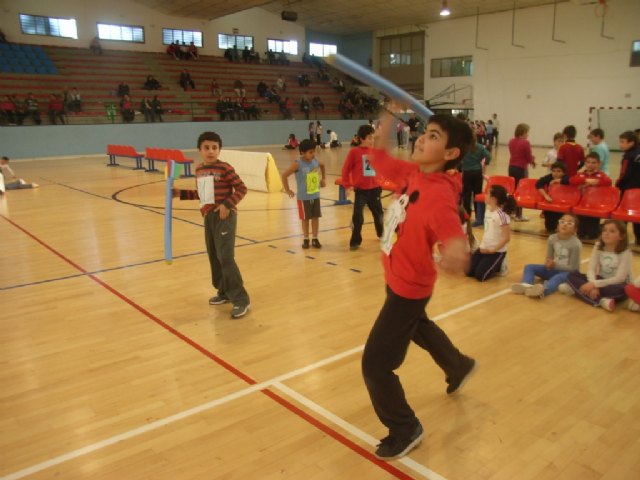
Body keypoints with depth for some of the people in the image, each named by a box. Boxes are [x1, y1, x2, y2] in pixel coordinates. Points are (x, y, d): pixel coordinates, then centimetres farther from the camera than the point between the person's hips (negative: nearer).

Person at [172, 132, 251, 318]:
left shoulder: (225, 168, -13)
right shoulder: (199, 170, 10)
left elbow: (242, 188, -13)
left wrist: (227, 205, -22)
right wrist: (180, 193, 13)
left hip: (224, 217, -8)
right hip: (209, 217, 8)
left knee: (225, 258, -12)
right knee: (213, 257, 13)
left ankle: (241, 299, -6)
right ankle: (224, 292, 29)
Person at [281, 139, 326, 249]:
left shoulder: (316, 161, -3)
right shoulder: (298, 164, -18)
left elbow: (322, 165, 21)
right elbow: (284, 175, -16)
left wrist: (323, 179, 19)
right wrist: (287, 190, -13)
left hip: (315, 196, 4)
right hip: (303, 197, -4)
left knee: (316, 217, 8)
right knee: (305, 218, 7)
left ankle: (315, 239, 18)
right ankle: (306, 239, 20)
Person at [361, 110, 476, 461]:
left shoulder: (440, 195, -32)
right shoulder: (412, 172, -8)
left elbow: (456, 238, -44)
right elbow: (379, 159, 5)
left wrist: (455, 253, -66)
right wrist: (389, 117, -2)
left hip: (408, 287, -9)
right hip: (398, 280, 9)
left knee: (375, 364, -3)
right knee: (417, 327, 36)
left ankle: (405, 431, 22)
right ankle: (458, 366, 64)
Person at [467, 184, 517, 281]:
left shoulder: (501, 215, -19)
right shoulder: (487, 210, 6)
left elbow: (507, 238, -20)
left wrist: (492, 250, -16)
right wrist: (481, 245, 3)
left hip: (497, 251, -7)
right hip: (484, 248, 8)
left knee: (480, 276, -14)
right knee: (468, 272, -1)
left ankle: (499, 267, 11)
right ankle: (493, 265, 19)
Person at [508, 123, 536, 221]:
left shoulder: (511, 141, 7)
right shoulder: (525, 143, -14)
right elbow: (529, 157, -10)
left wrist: (530, 159, 15)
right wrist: (533, 161, 12)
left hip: (511, 167, 7)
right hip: (521, 169, -7)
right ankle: (518, 215, 5)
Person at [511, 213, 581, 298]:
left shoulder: (576, 244, -18)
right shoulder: (552, 238, -5)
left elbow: (573, 267, -17)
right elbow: (548, 258, 2)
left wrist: (555, 265, -25)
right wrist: (549, 263, -21)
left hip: (569, 272, -6)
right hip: (554, 269, 6)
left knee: (559, 277, -40)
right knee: (529, 267, -11)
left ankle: (543, 290, -72)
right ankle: (526, 285, -44)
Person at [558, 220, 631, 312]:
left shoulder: (625, 253, -15)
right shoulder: (598, 247, -2)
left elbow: (619, 278, -24)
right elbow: (591, 269, -12)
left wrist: (594, 284, -33)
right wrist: (593, 285, -33)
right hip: (600, 280, 5)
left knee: (621, 289, -40)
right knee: (572, 275, -18)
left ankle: (576, 289, -36)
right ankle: (601, 301, -35)